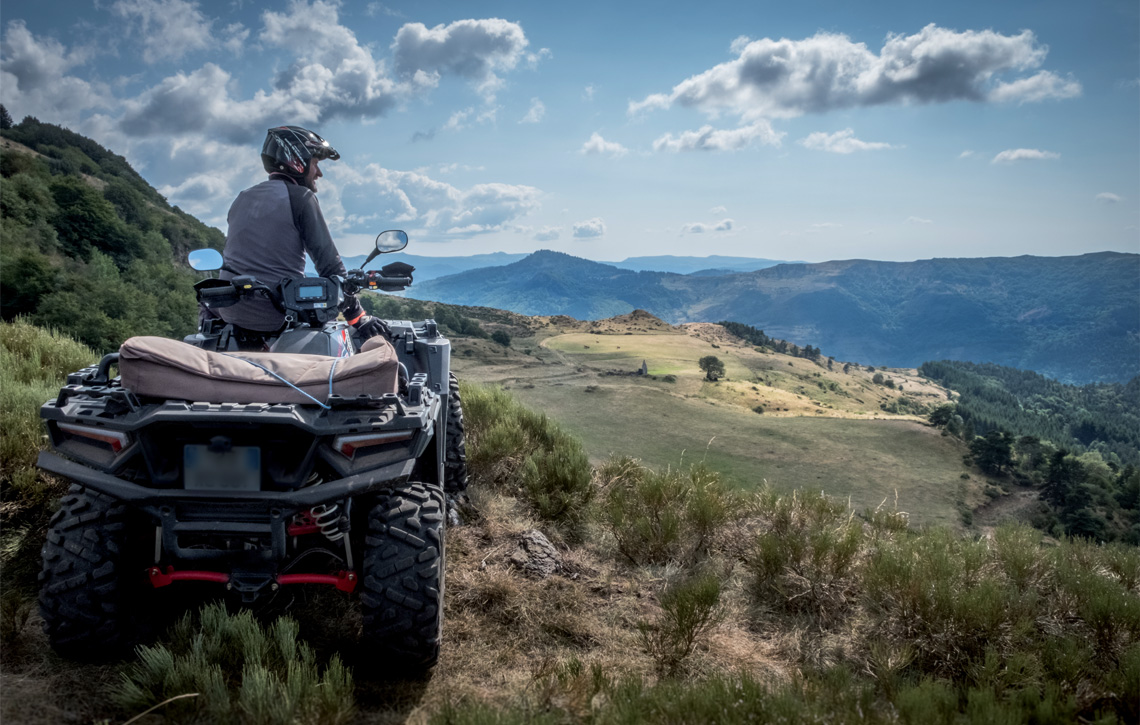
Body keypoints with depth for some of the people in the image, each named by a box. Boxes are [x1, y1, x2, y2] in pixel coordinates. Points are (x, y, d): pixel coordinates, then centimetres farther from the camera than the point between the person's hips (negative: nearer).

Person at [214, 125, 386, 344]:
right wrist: (358, 316, -6)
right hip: (277, 316, -6)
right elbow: (328, 261, -9)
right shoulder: (301, 197, -4)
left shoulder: (242, 198, 16)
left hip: (229, 312, 6)